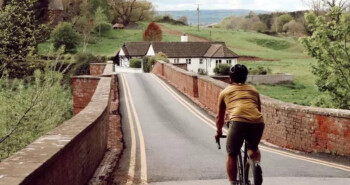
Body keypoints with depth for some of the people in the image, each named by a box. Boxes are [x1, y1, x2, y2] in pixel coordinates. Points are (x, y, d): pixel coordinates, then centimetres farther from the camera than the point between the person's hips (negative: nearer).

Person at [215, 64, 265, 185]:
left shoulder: (225, 92, 24)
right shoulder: (253, 90, 29)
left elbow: (220, 117, 32)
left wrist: (219, 132, 48)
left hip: (238, 122, -3)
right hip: (258, 122, 3)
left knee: (231, 155, 17)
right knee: (253, 148, 31)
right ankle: (257, 164, 3)